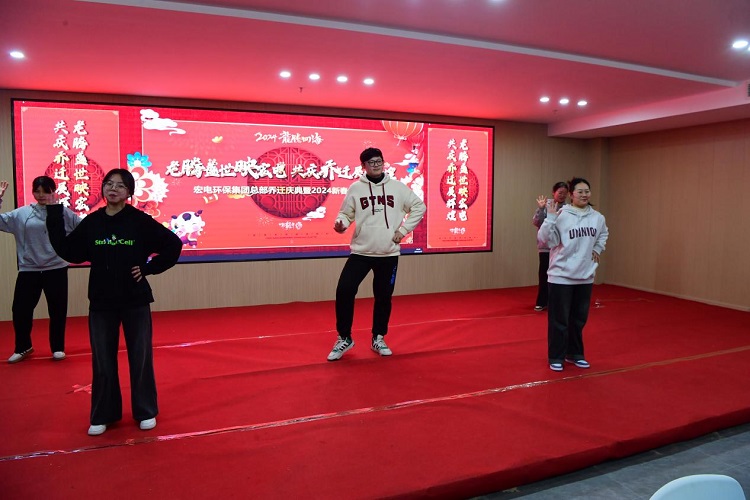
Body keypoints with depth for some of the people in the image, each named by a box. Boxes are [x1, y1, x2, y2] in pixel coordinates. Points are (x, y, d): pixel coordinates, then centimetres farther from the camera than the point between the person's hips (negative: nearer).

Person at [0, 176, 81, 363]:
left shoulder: (65, 213, -1)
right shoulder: (22, 214, 3)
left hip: (56, 270, -2)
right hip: (28, 270, 2)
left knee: (57, 311, 8)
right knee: (20, 310, 8)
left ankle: (57, 348, 26)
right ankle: (23, 347, 31)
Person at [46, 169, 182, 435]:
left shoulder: (140, 221, -8)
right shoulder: (91, 222, 2)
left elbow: (173, 244, -6)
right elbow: (69, 252, 3)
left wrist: (149, 268, -9)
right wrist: (54, 216, 0)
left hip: (135, 301, -2)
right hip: (101, 303, 3)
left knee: (140, 358, 8)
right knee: (102, 361, 10)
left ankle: (146, 412, 23)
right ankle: (102, 415, 26)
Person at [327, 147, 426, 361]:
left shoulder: (397, 186, 2)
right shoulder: (355, 188, 0)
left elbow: (419, 207, 8)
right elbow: (346, 213, 5)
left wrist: (403, 230, 0)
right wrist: (340, 223, -18)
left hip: (389, 253, 1)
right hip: (361, 251, -1)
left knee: (384, 297, 10)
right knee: (344, 291, -10)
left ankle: (378, 339, 29)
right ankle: (344, 338, 9)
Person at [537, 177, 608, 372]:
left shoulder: (597, 217, 3)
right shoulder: (561, 215, -15)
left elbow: (604, 234, 25)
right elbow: (544, 239, -21)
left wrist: (598, 249, 12)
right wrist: (550, 217, -29)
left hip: (585, 276, 6)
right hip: (561, 276, -5)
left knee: (579, 319, 17)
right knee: (559, 319, 3)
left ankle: (575, 354, 33)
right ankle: (556, 357, 18)